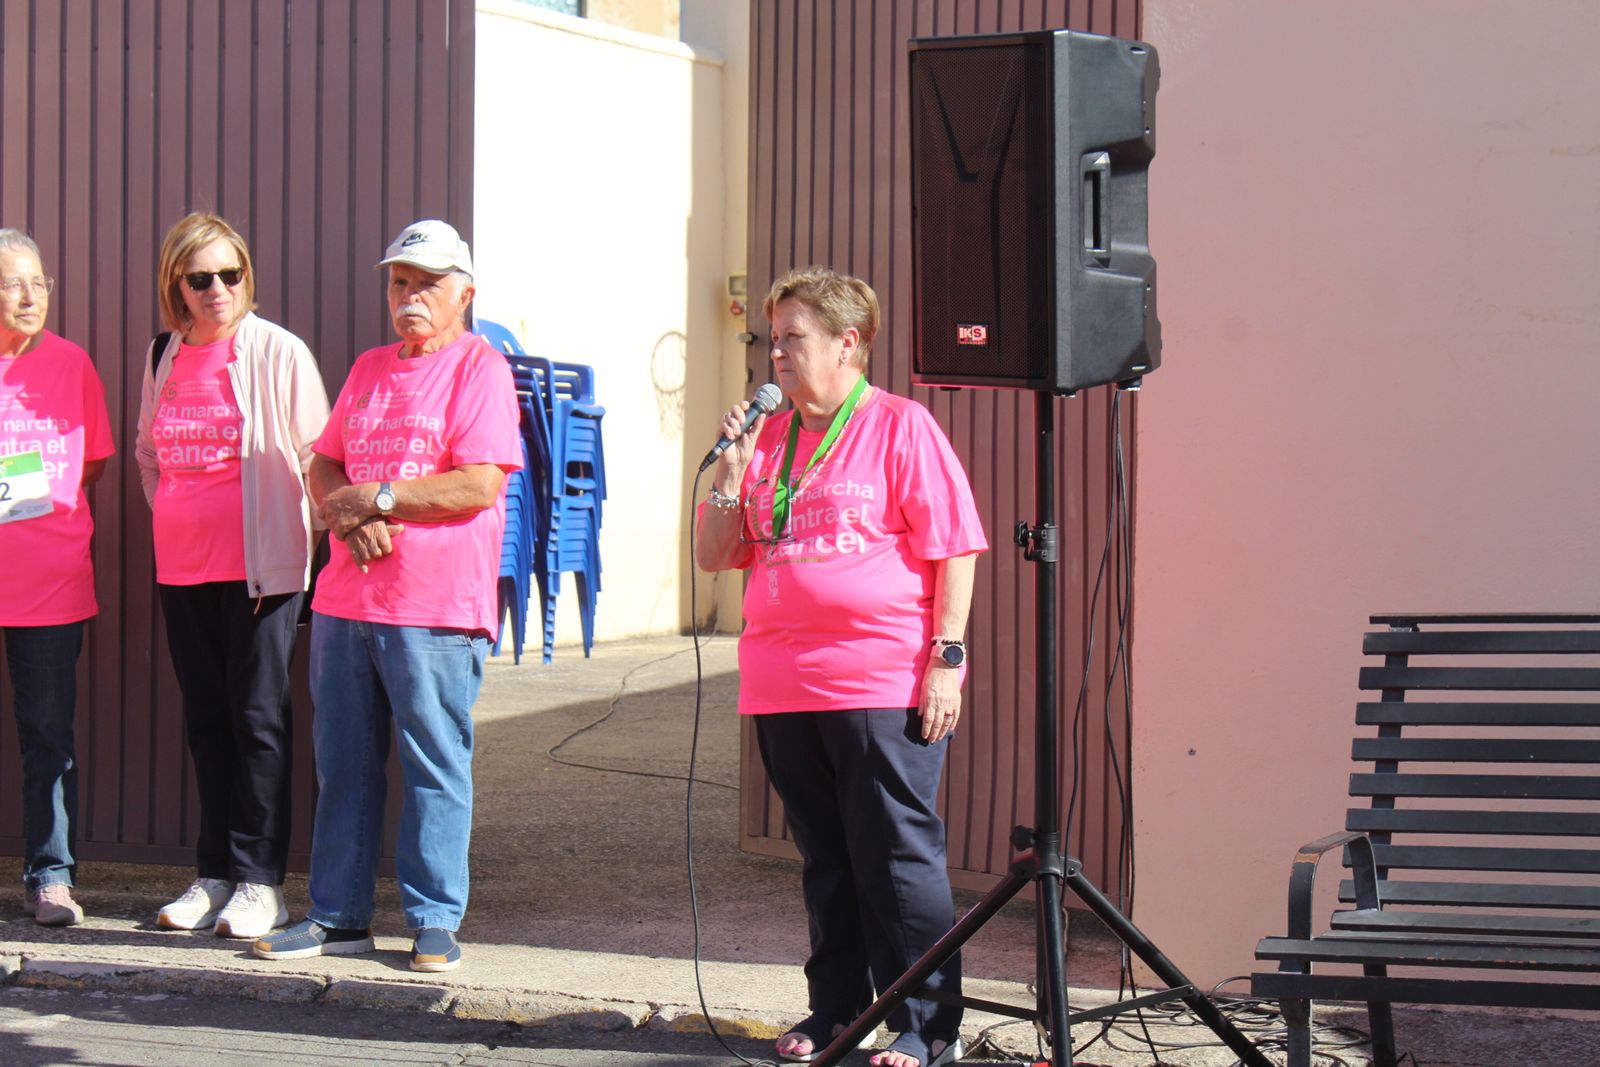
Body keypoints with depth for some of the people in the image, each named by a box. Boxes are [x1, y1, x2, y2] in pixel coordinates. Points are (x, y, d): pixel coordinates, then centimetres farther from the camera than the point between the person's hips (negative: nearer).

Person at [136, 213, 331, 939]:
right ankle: (214, 874, 16)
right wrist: (170, 519, 16)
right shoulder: (162, 356, 10)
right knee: (205, 718, 9)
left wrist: (310, 533, -4)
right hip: (181, 568, 5)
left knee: (257, 717, -3)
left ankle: (258, 880, 1)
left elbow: (317, 455, -2)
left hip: (260, 565, -5)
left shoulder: (278, 353, -6)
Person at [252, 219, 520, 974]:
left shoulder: (480, 369, -4)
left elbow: (479, 486, -14)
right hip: (345, 600, 7)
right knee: (342, 763, 9)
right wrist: (347, 517, -6)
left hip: (436, 607, -6)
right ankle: (338, 917, 16)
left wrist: (375, 497, -11)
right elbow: (325, 465, 16)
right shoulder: (369, 369, 18)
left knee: (435, 766, -1)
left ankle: (434, 922, 5)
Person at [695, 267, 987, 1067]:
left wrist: (947, 657, -11)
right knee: (825, 858, 13)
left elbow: (954, 549, -5)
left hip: (885, 685, -6)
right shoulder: (768, 437, 15)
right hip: (784, 687, 6)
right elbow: (713, 556, 16)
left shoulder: (901, 426, -2)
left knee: (899, 857, -4)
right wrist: (730, 470, 1)